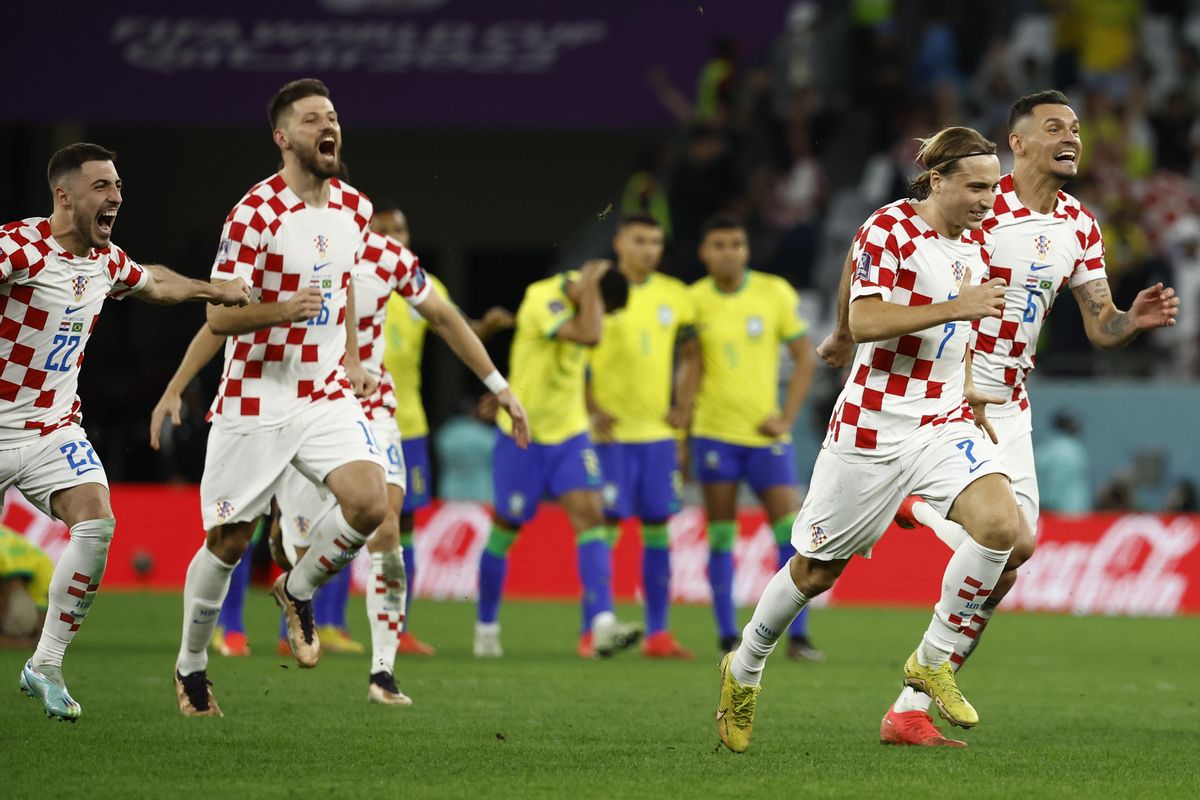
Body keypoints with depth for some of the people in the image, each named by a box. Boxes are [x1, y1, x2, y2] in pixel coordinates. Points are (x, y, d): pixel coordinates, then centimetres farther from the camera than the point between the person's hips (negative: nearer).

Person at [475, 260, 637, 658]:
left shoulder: (577, 294, 1)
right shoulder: (543, 301, -24)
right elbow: (589, 336, -41)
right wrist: (589, 285, -29)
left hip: (570, 434, 6)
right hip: (524, 433, -6)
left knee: (590, 513, -13)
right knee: (506, 528, 6)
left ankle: (603, 626, -24)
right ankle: (486, 627, 25)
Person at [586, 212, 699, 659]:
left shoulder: (675, 296, 9)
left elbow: (690, 354, 17)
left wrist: (683, 405, 4)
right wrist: (591, 409, -9)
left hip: (659, 430, 4)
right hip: (610, 433, -4)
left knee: (658, 528, 3)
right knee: (607, 525, -6)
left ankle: (657, 633, 7)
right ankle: (594, 630, 1)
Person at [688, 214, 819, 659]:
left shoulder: (775, 293, -1)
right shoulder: (694, 301, 0)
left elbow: (805, 358, 4)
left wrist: (786, 418, -6)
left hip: (767, 435, 0)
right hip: (714, 434, 0)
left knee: (791, 533, -7)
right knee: (721, 537, 1)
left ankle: (797, 637, -1)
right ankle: (728, 638, 7)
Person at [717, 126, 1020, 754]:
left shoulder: (976, 247, 10)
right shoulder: (888, 229, -12)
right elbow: (863, 322, -24)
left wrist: (967, 391, 15)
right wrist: (954, 308, -29)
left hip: (943, 424, 5)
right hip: (872, 429, -5)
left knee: (1000, 521, -20)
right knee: (818, 568, 5)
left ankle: (933, 661, -3)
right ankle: (743, 671, 31)